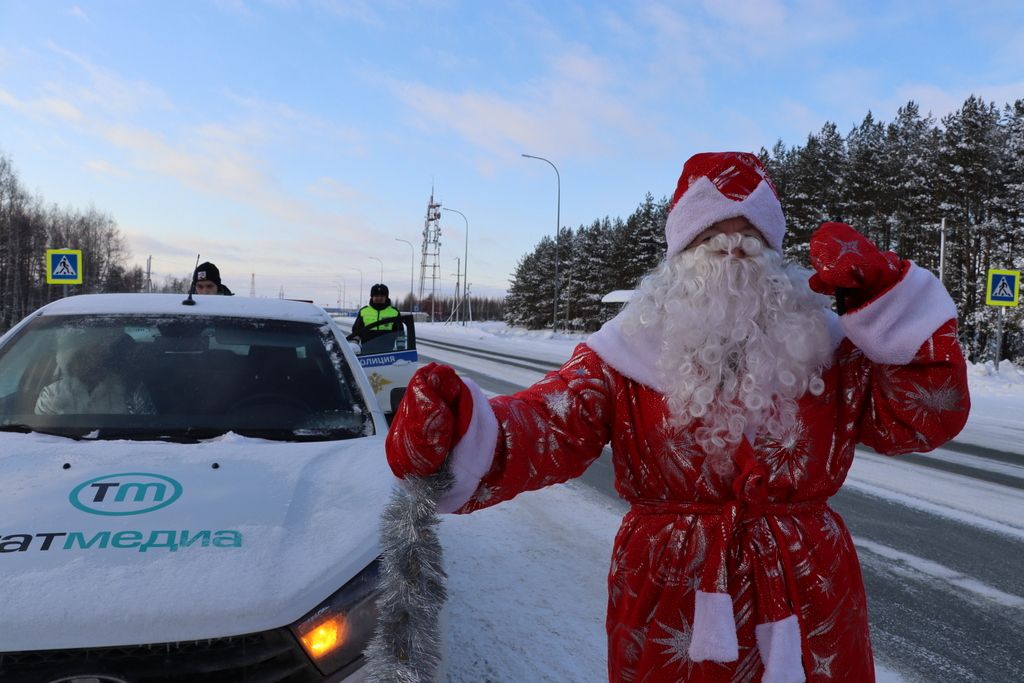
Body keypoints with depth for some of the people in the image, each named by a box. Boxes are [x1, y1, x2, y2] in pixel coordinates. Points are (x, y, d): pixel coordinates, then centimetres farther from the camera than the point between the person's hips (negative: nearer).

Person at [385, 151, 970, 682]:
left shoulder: (823, 347, 0)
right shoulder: (632, 351, -6)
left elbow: (929, 415, -7)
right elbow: (547, 427, -19)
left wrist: (884, 294, -18)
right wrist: (463, 438, -42)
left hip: (808, 612, 2)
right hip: (668, 613, -1)